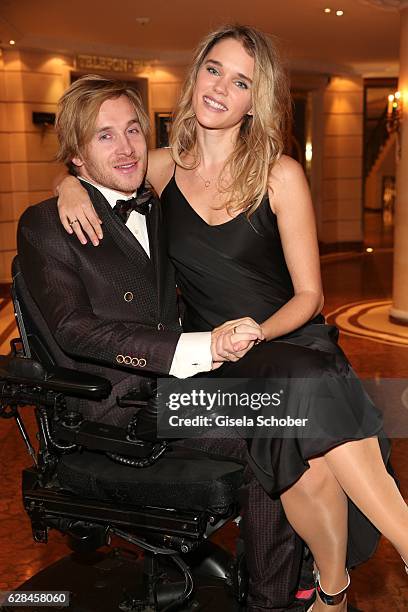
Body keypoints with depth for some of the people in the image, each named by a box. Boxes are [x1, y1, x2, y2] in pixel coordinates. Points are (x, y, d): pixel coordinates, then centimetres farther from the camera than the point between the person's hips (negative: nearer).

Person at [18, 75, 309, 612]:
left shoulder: (157, 211, 16)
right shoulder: (45, 224, -4)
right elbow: (75, 330, -16)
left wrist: (226, 336, 0)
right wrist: (201, 347, -26)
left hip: (184, 378, 6)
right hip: (120, 400, -6)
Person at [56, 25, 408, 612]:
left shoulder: (280, 175, -2)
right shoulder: (165, 167, 6)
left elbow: (308, 294, 0)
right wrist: (72, 187, 1)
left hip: (289, 338, 0)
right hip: (210, 360, 1)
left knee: (311, 459, -35)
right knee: (310, 468, -29)